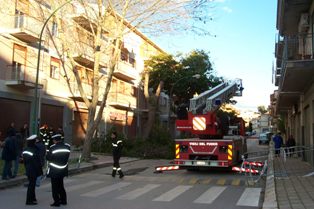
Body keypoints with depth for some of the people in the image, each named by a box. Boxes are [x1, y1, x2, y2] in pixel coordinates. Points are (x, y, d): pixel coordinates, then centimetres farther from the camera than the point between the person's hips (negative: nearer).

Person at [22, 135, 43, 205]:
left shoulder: (25, 150, 3)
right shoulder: (35, 150, -22)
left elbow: (24, 161, 12)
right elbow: (37, 163, -18)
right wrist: (40, 171, -11)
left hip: (28, 170, 8)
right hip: (34, 171, -8)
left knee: (31, 184, 19)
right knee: (32, 184, 1)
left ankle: (32, 198, 32)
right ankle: (29, 200, 8)